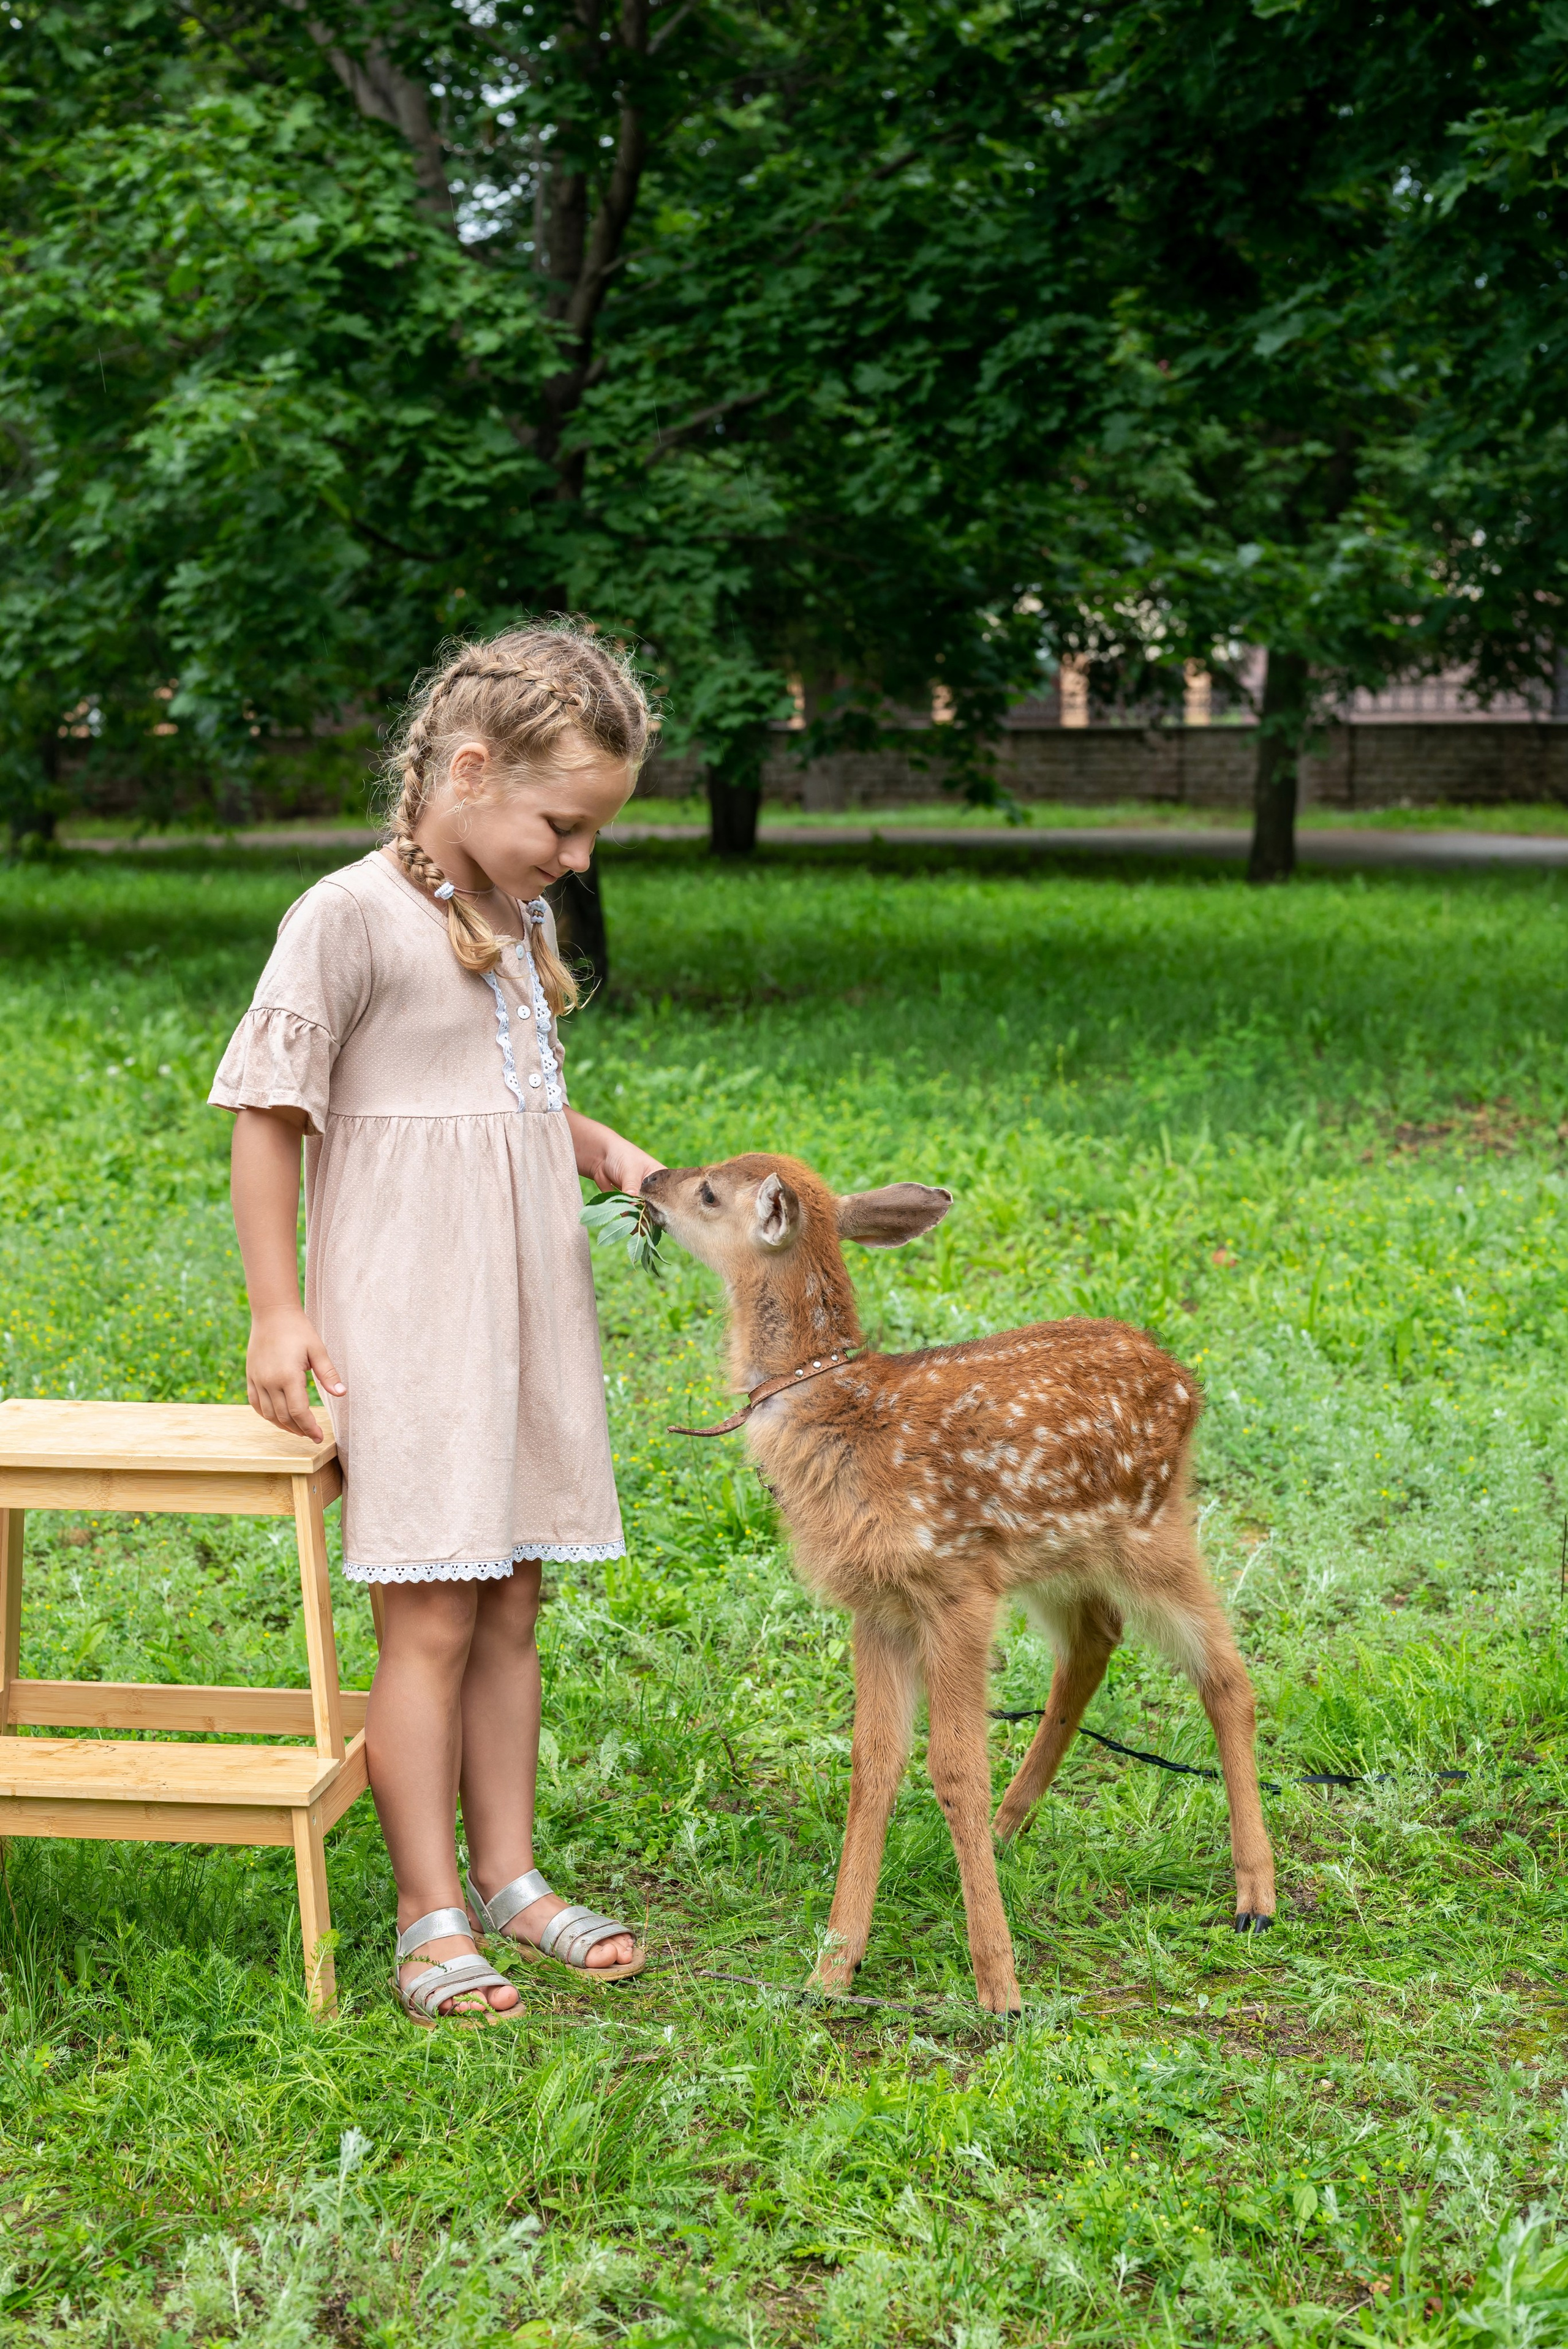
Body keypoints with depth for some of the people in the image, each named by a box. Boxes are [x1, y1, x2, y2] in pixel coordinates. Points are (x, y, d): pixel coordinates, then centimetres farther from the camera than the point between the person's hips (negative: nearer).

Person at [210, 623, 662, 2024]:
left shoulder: (522, 919, 12)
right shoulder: (354, 915, -12)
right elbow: (268, 1115, -9)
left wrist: (613, 1157, 6)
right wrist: (278, 1312, -10)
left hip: (527, 1303, 7)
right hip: (405, 1313, -7)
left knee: (510, 1609, 11)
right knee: (432, 1619, -4)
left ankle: (510, 1878, 21)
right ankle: (432, 1918, 4)